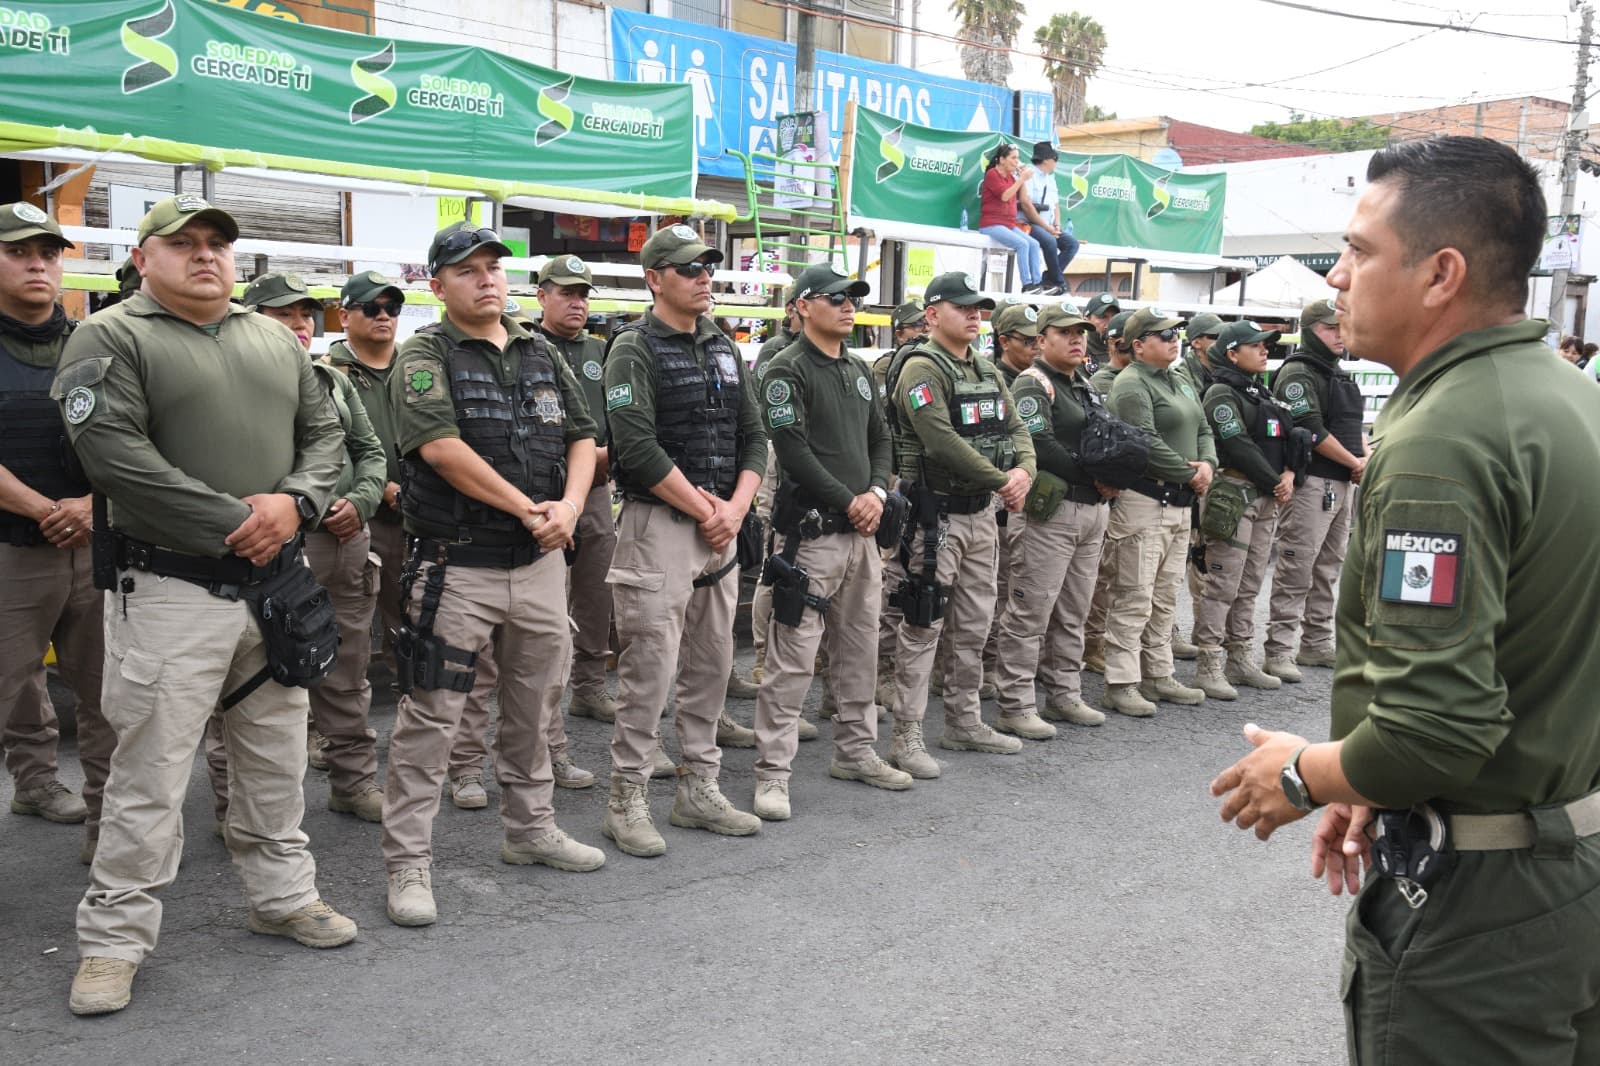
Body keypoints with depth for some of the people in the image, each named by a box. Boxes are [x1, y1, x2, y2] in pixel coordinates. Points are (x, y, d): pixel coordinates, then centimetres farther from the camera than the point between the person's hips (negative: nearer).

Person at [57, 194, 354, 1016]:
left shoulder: (276, 341, 14)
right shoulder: (111, 338, -4)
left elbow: (323, 432, 13)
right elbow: (115, 454, -16)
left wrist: (296, 501, -9)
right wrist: (231, 523, -17)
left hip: (277, 581, 6)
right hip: (172, 588, -5)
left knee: (276, 759, 16)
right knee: (151, 772, -1)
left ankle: (282, 896, 31)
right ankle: (113, 938, 13)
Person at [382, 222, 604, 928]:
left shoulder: (543, 357, 13)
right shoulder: (425, 355, -5)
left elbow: (582, 438, 12)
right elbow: (440, 446, -18)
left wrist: (569, 506, -8)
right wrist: (528, 508, -18)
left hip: (541, 562, 6)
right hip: (458, 566, -6)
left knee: (535, 705, 16)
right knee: (431, 713, -2)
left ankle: (530, 829, 33)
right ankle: (408, 862, 7)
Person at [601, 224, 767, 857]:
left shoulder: (724, 350, 15)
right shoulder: (635, 349, -7)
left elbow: (753, 437, 12)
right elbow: (637, 447, -18)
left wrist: (735, 509, -4)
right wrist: (704, 510, -13)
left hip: (721, 528, 7)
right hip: (658, 525, -7)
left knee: (711, 664, 12)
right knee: (649, 670, -6)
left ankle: (699, 792, 23)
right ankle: (627, 803, 5)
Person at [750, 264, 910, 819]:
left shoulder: (858, 370, 18)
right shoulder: (787, 369, -8)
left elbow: (880, 438, 19)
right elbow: (794, 450, -15)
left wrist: (877, 492, 0)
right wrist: (848, 502, -13)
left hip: (862, 530, 8)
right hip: (810, 532, -8)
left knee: (859, 648, 15)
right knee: (792, 658, -8)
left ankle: (855, 751, 28)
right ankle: (772, 772, -1)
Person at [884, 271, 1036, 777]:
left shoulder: (987, 371, 15)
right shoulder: (921, 369, -13)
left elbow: (1016, 429, 13)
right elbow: (944, 443, -23)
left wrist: (1024, 471, -9)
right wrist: (1001, 481, -15)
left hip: (981, 513, 9)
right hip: (936, 516, -9)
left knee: (975, 625, 15)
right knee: (923, 627, -5)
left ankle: (963, 722, 28)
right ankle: (907, 737, 2)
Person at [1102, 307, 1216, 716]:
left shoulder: (1180, 382, 19)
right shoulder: (1131, 386, -12)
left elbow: (1203, 430, 20)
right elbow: (1147, 446, -20)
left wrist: (1207, 465, 0)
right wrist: (1191, 474, -12)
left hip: (1179, 503, 10)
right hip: (1142, 502, -10)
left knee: (1165, 597, 15)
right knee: (1134, 599, -7)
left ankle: (1158, 675, 24)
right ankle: (1121, 684, -2)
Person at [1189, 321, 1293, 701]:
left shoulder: (1261, 393, 20)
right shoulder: (1222, 393, -8)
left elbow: (1286, 438, 16)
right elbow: (1239, 447, -16)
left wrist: (1288, 474, -2)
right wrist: (1274, 483, -11)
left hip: (1266, 498, 9)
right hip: (1233, 495, -9)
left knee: (1249, 586, 13)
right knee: (1221, 585, -8)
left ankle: (1241, 660, 21)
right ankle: (1209, 667, -4)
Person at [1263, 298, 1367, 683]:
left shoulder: (1339, 375, 21)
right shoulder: (1299, 373, -9)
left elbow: (1355, 425, 22)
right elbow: (1312, 431, -18)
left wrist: (1366, 457, 2)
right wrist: (1354, 462, -9)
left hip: (1343, 484, 10)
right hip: (1311, 483, -9)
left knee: (1327, 568, 14)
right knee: (1296, 571, -10)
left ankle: (1316, 644, 23)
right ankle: (1279, 649, -8)